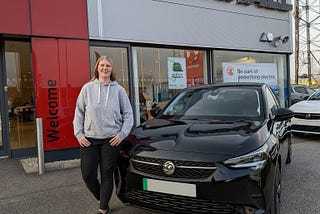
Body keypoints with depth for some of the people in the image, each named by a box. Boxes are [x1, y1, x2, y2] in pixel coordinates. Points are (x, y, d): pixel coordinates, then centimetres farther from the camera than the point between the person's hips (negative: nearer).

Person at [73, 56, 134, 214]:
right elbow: (79, 113, 9)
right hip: (89, 139, 1)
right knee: (88, 175, 3)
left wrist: (122, 134, -5)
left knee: (107, 174, 5)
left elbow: (128, 114, 5)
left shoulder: (119, 90, 2)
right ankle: (101, 199, 31)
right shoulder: (87, 88, 4)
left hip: (111, 140, -1)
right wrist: (79, 134, 1)